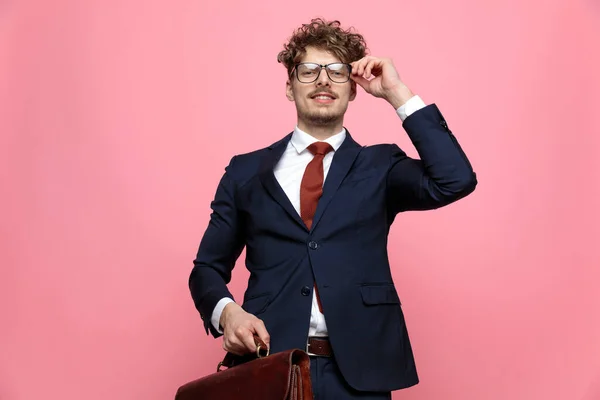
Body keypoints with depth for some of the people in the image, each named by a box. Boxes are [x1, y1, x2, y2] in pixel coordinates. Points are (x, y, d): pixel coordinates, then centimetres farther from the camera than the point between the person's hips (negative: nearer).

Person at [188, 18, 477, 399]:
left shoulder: (379, 167, 7)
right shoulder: (246, 171, 9)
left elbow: (456, 181, -10)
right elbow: (208, 267, 12)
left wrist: (398, 94, -6)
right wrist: (226, 311, -10)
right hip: (270, 366, 0)